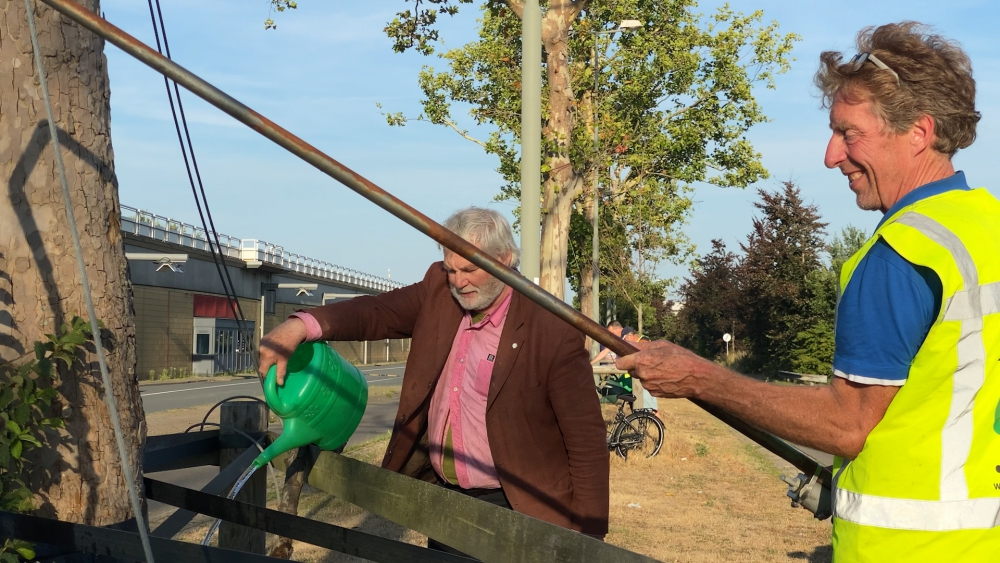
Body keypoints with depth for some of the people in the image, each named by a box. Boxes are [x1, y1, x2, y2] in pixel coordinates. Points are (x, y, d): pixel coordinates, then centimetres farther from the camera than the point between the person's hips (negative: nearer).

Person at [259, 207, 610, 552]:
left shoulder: (553, 332, -18)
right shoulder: (438, 291, -1)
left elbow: (587, 440, -15)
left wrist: (586, 538, -16)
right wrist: (300, 326, -24)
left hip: (513, 508, -5)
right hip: (443, 496, 6)